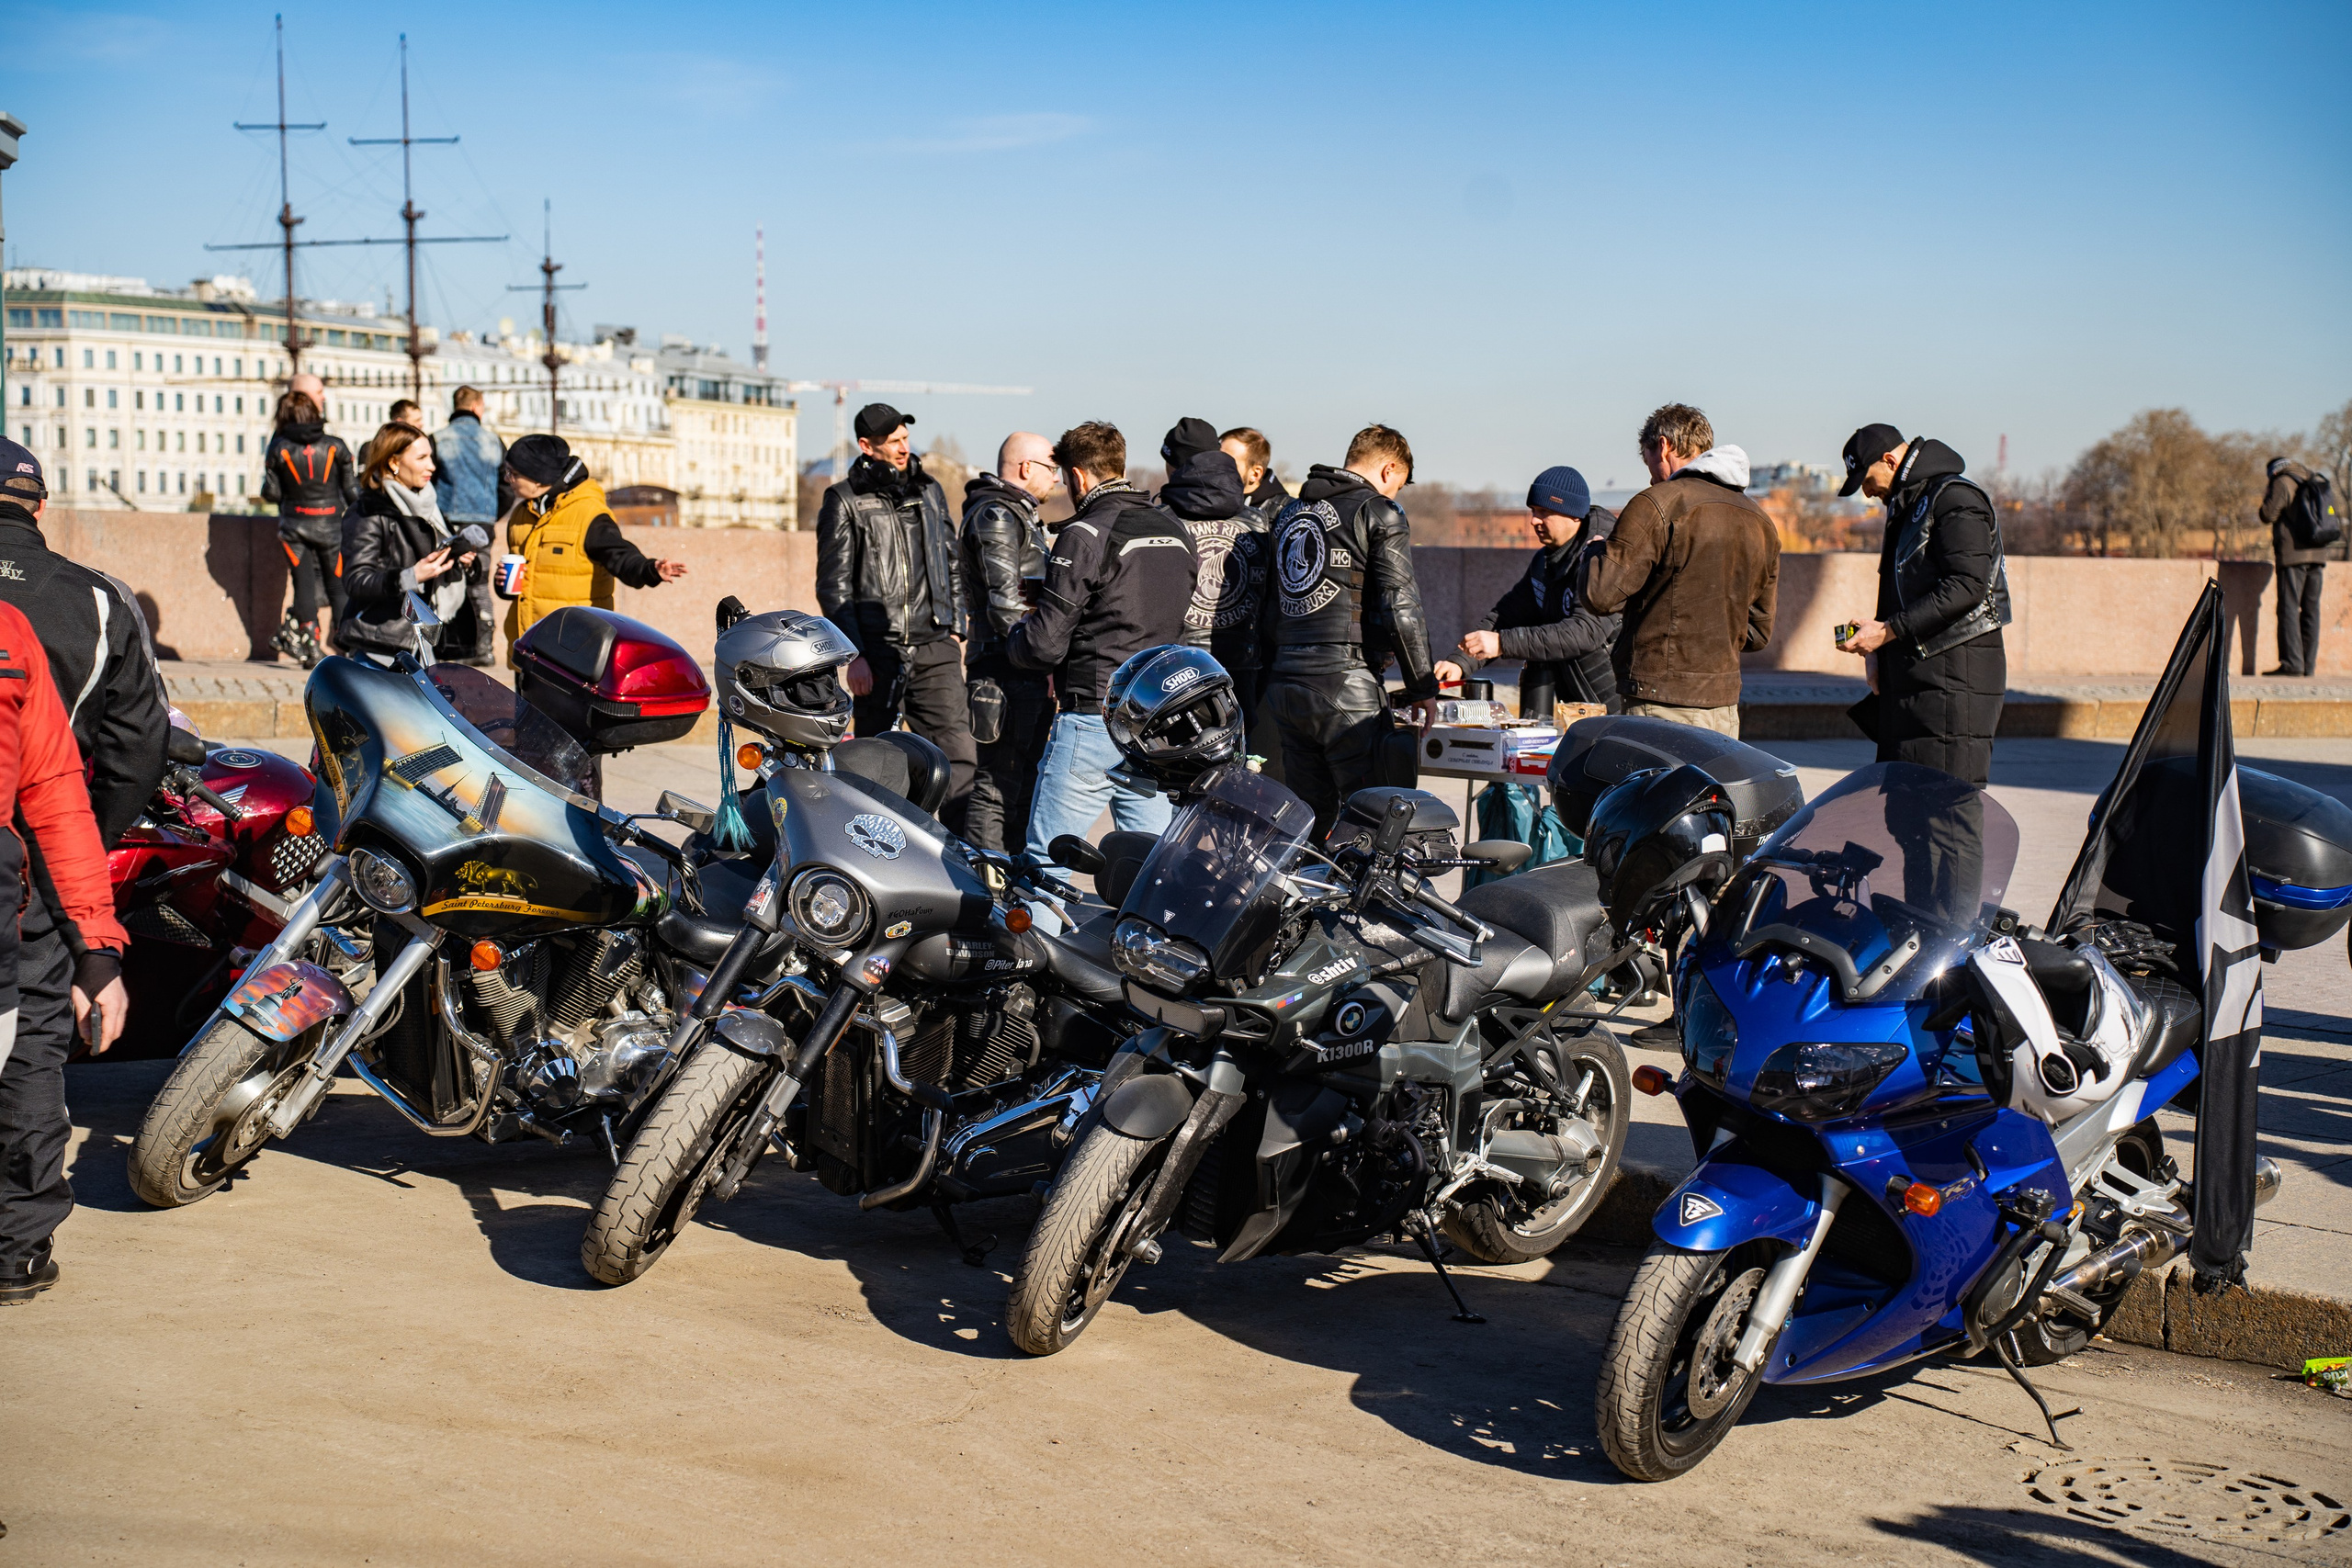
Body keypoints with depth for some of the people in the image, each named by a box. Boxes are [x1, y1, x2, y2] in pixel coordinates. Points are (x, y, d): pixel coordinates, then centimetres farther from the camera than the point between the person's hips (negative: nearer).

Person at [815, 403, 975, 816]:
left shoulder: (930, 491, 16)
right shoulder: (845, 501, 2)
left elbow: (952, 562, 24)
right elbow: (833, 584, -1)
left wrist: (955, 628, 16)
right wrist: (854, 655, -9)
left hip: (936, 648, 3)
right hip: (879, 652, -3)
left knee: (959, 752, -9)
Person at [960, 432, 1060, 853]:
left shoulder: (1017, 514, 22)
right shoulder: (996, 515, -11)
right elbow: (1004, 603, -19)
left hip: (1029, 676, 10)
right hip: (1007, 672, -10)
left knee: (1025, 788, 14)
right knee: (997, 788, -9)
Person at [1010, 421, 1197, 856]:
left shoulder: (1085, 535, -11)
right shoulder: (1178, 533, 12)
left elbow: (1045, 643, -13)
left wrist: (1014, 637, 11)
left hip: (1093, 718, -7)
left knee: (1047, 858, 0)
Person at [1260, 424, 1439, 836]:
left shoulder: (1288, 513, 20)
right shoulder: (1379, 513, -3)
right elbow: (1400, 606, -10)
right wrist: (1421, 687, -4)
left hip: (1283, 688, 7)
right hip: (1345, 685, -7)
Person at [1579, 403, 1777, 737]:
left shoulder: (1657, 504, -9)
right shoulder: (1760, 521, 14)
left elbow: (1599, 594, -11)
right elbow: (1758, 632, 18)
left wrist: (1595, 550, 10)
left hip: (1662, 702, -7)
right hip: (1724, 701, 7)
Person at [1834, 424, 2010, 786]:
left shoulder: (1956, 499, -10)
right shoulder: (1907, 504, 21)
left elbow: (1967, 586, -21)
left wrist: (1889, 630, -20)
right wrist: (1879, 653, 10)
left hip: (1957, 676, -10)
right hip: (1912, 675, 10)